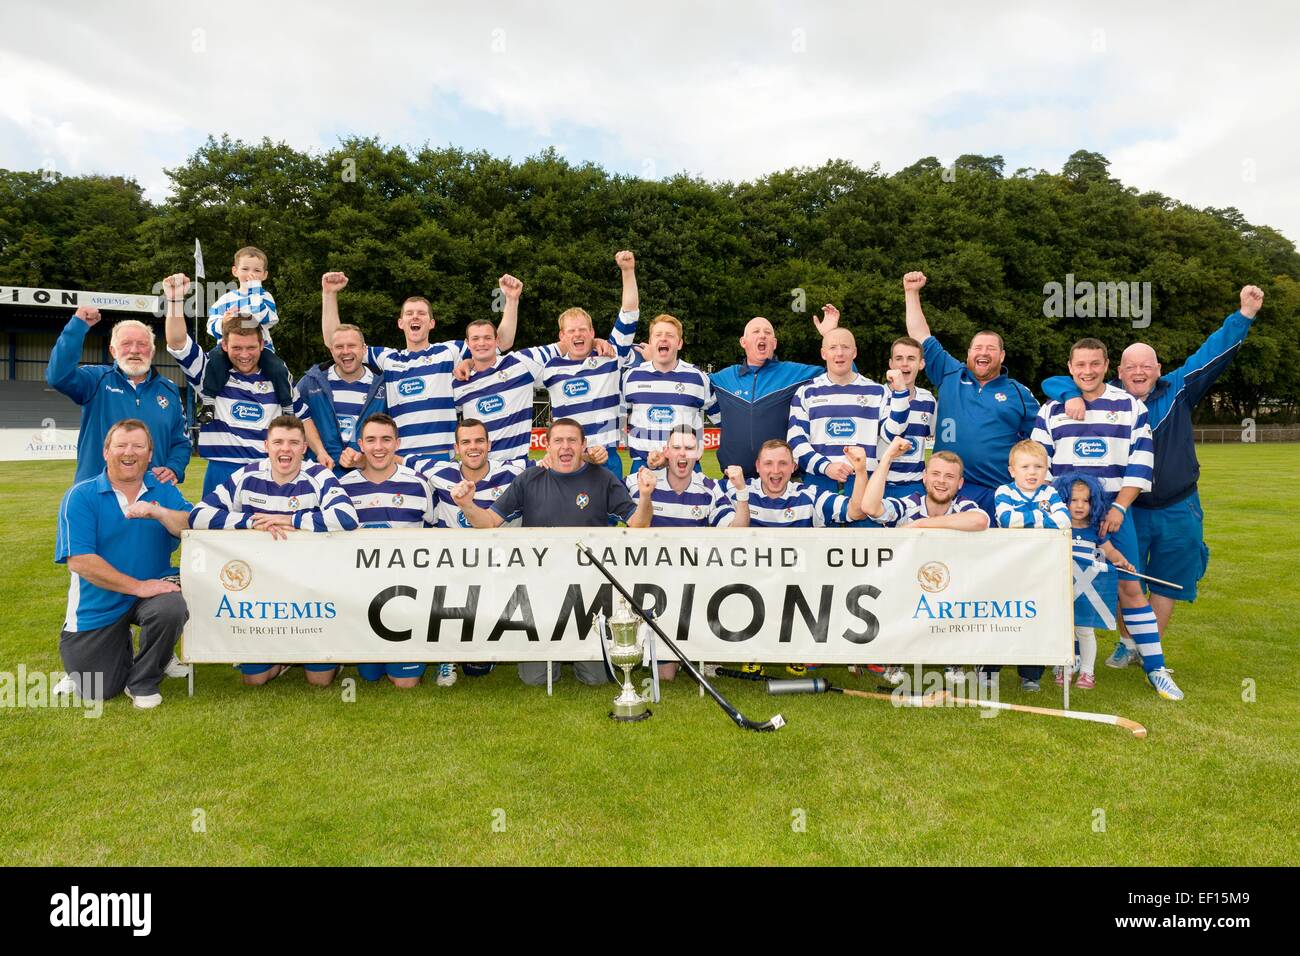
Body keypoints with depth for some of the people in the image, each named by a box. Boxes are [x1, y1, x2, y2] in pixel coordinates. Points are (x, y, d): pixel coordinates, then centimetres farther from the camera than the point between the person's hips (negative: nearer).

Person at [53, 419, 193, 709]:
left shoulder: (163, 489, 0)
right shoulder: (80, 496, -8)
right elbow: (79, 560, -16)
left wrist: (159, 512, -32)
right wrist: (138, 586, -22)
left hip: (153, 589, 1)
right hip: (98, 605, -1)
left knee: (171, 609, -35)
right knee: (97, 693, 1)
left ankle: (143, 682, -5)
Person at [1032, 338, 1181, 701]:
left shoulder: (1131, 406, 4)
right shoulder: (1051, 411, 6)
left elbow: (1140, 463, 0)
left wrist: (1119, 508, -10)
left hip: (1114, 511, -1)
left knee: (1130, 587, -3)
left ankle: (1155, 668, 6)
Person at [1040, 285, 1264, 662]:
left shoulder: (1178, 391, 0)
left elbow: (1213, 353, -3)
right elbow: (1053, 382, -7)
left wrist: (1245, 314, -13)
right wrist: (1072, 396, -28)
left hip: (1177, 510, 1)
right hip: (1127, 509, -1)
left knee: (1165, 585, 11)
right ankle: (1127, 643, 28)